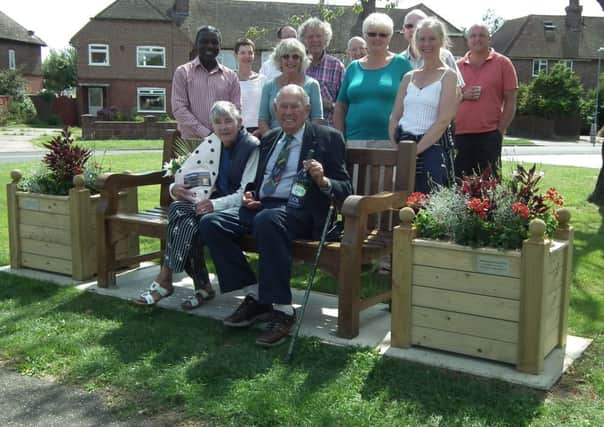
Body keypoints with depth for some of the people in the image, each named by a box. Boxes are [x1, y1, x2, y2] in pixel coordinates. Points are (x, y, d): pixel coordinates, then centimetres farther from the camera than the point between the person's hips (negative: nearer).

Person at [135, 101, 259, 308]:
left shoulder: (252, 147, -8)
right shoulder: (211, 145, 11)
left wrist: (216, 204, -28)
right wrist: (175, 188, -12)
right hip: (216, 202, 6)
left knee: (191, 221, -29)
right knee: (177, 208, -23)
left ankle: (164, 280, -15)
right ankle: (202, 286, -19)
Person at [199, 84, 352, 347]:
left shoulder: (327, 138, 4)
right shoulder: (269, 139, 22)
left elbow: (345, 188, -1)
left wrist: (323, 181, -23)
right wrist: (249, 194, 7)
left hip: (300, 211, -6)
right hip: (260, 206, 7)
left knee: (267, 220, -39)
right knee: (210, 223, -15)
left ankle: (282, 310, -28)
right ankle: (255, 295, -7)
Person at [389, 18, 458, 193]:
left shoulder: (448, 76, 0)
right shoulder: (409, 77, 15)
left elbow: (443, 121, -10)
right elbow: (395, 117, 12)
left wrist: (415, 149, -16)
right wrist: (395, 147, -5)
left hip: (432, 147, -5)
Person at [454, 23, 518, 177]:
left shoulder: (502, 63, 5)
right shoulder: (458, 66, 13)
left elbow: (510, 102, 2)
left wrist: (500, 131, -5)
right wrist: (462, 95, -4)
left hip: (489, 136, -3)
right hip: (460, 135, 3)